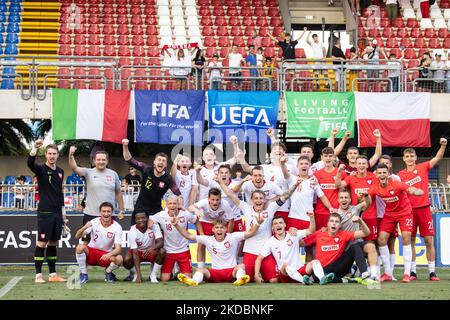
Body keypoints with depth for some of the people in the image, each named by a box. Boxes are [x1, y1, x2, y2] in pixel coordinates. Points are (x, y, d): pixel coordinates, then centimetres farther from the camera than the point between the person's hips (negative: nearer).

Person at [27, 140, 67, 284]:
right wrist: (35, 148, -42)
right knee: (42, 243, -5)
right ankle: (38, 275, -2)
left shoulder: (60, 171, 14)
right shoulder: (41, 169, -4)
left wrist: (63, 212, 19)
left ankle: (53, 274, 14)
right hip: (45, 212, -6)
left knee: (53, 243, 9)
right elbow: (30, 163, -26)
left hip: (57, 212, 6)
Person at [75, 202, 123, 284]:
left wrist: (109, 254, -40)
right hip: (91, 253, 0)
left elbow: (118, 249, -17)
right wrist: (84, 228, -39)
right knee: (80, 247, -31)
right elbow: (77, 237, -17)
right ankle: (83, 274, -10)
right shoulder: (94, 222, -11)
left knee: (119, 259, -31)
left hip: (106, 255, 0)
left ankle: (108, 272, 4)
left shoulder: (117, 227, -12)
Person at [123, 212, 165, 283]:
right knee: (126, 260, -31)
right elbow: (135, 253, -28)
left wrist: (152, 248, -52)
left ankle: (153, 275, -11)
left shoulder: (154, 226, -20)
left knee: (162, 251, -30)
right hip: (138, 251, -1)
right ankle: (134, 274, 3)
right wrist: (138, 274, -35)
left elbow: (161, 242, -27)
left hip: (151, 252, 1)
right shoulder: (132, 232, -24)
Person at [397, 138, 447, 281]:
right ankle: (412, 271, 9)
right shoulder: (401, 175, 8)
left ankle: (432, 271, 2)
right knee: (410, 241, 2)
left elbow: (438, 157, -4)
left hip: (424, 208, -1)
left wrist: (443, 145, -19)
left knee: (429, 240, -2)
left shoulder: (423, 167, 5)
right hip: (409, 209, 1)